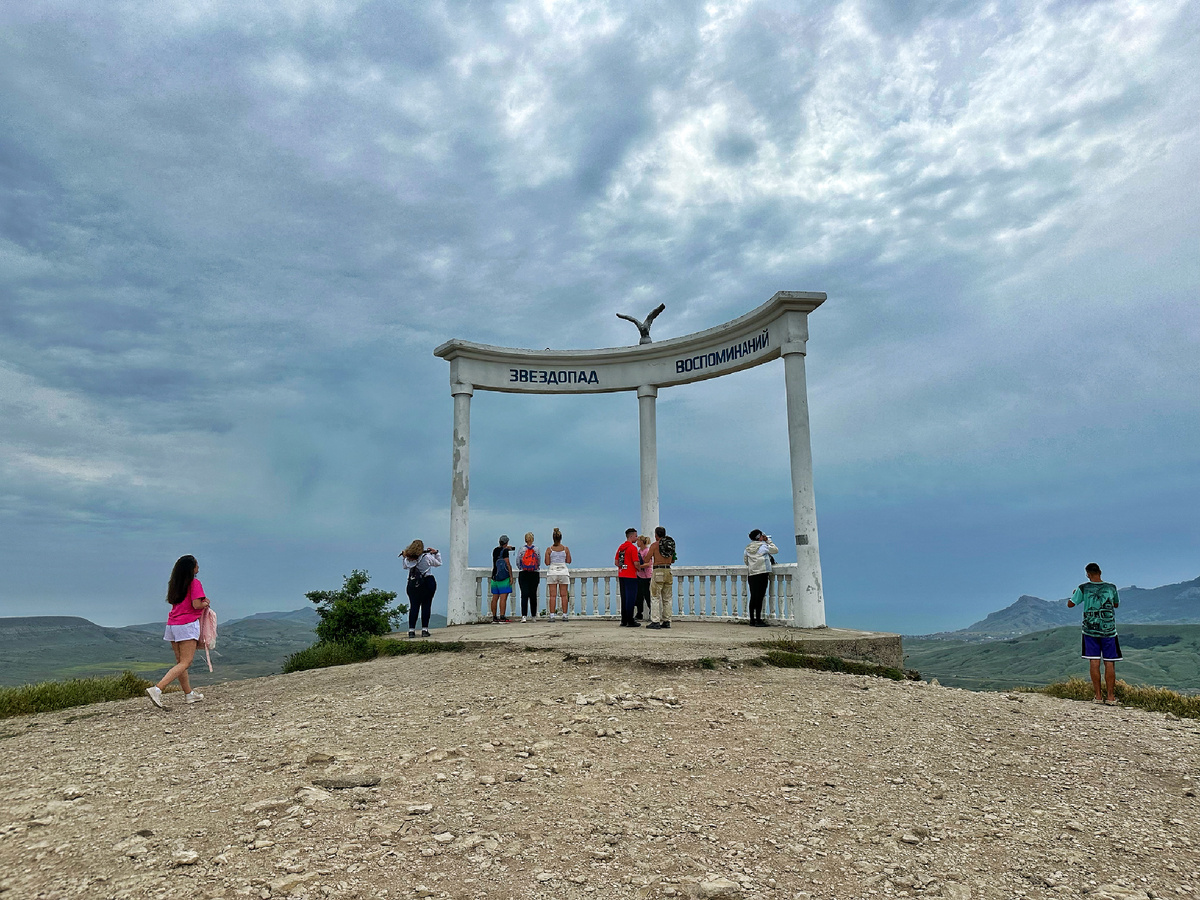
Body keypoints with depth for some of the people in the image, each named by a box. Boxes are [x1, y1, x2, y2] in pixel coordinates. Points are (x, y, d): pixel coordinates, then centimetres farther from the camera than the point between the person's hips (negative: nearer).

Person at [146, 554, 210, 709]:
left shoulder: (175, 584, 14)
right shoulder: (195, 583, -8)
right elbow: (196, 605, -16)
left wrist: (202, 601, 14)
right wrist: (205, 604, 6)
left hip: (172, 624, 8)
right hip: (187, 624, -8)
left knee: (180, 661, 12)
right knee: (185, 663, -8)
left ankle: (189, 694, 22)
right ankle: (156, 689, -22)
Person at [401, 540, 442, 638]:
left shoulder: (407, 559, 0)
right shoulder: (426, 557, -7)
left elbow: (405, 566, 22)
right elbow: (438, 563, 6)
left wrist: (403, 555, 21)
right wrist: (436, 553, 17)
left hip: (412, 585, 3)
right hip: (427, 583, -3)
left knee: (413, 607, 6)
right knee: (426, 606, 3)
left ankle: (411, 630, 4)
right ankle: (424, 629, 3)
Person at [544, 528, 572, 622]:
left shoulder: (549, 549, -3)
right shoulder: (565, 548, -1)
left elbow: (547, 563, -3)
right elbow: (569, 561, 3)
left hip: (552, 572, 0)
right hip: (563, 571, 0)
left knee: (552, 595, 0)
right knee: (564, 595, 5)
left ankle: (552, 616, -4)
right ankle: (564, 615, 5)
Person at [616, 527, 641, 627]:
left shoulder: (621, 547, 12)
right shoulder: (633, 547, -12)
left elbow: (616, 562, 14)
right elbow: (636, 563, -16)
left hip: (621, 575, 8)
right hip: (631, 576, -8)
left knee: (624, 598, 11)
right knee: (631, 599, -3)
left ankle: (624, 621, 14)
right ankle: (630, 622, -1)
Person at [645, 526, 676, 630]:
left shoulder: (654, 545, -6)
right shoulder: (670, 545, 9)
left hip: (658, 571, -5)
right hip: (668, 571, 5)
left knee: (655, 598, -3)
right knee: (667, 598, 11)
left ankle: (655, 621, -8)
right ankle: (666, 621, 11)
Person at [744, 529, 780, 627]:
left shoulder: (748, 548, 12)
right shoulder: (763, 546, -2)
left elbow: (745, 560, 21)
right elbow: (776, 550, 10)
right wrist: (768, 541, 16)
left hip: (751, 574, 6)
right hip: (762, 573, -6)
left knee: (753, 597, 9)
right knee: (759, 597, -6)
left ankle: (752, 619, 12)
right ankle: (758, 619, -6)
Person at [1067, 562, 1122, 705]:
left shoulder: (1083, 588, -5)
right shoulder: (1111, 588, 0)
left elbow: (1070, 604, 5)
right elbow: (1116, 604, 19)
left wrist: (1074, 594, 25)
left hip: (1090, 629, -1)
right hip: (1108, 629, 1)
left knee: (1094, 661, 2)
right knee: (1109, 663, 4)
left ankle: (1098, 696, 3)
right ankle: (1111, 697, 5)